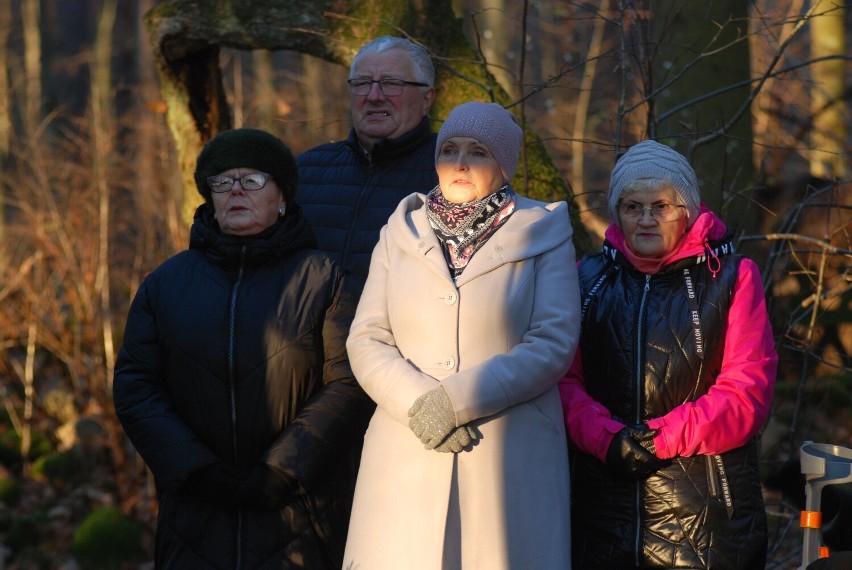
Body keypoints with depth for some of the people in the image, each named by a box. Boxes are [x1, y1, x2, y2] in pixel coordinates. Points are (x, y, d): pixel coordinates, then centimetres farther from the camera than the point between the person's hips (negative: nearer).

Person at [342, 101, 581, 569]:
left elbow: (553, 343, -5)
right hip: (407, 458, 2)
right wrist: (418, 405, -12)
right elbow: (366, 342, 7)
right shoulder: (402, 233, 14)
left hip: (510, 461, -2)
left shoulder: (543, 233, 5)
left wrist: (455, 399, -13)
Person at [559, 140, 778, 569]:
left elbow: (747, 393, -5)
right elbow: (565, 380, 3)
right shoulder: (590, 277, 11)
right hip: (605, 500, 2)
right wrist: (608, 439, -15)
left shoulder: (731, 277, 4)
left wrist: (662, 438, -15)